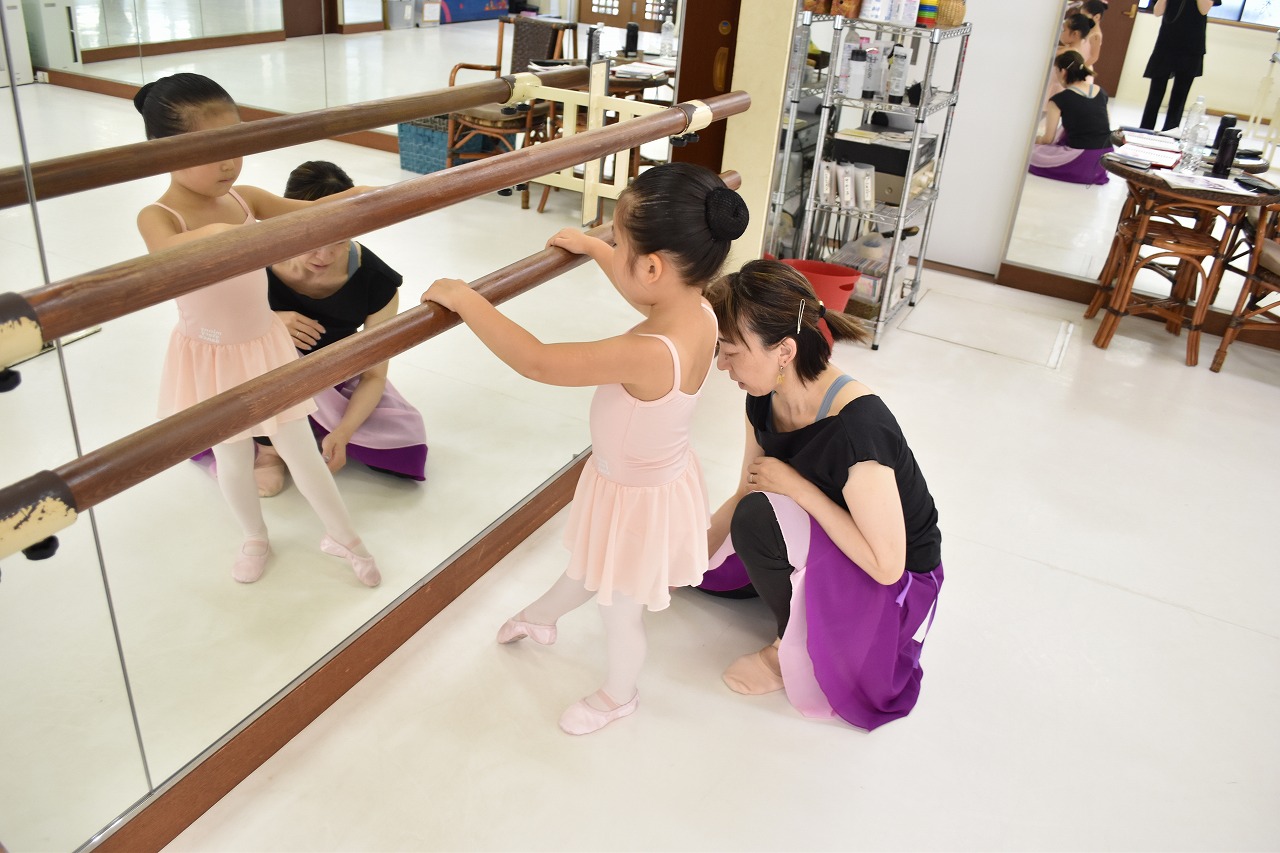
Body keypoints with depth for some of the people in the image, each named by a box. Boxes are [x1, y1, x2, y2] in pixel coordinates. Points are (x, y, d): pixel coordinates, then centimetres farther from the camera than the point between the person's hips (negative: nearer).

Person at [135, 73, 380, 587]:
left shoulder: (246, 199, -5)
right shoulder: (158, 217, -20)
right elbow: (167, 252, -43)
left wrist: (356, 198, -25)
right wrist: (211, 233, -63)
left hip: (265, 346, 3)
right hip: (209, 359, -3)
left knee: (300, 449, 12)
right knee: (233, 457, 16)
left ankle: (343, 536, 29)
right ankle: (255, 538, 40)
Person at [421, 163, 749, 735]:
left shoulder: (649, 355, -42)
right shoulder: (699, 311, -17)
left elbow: (534, 361, -36)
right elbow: (644, 288, 9)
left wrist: (463, 298, -25)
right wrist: (590, 246, 20)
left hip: (636, 499, -8)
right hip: (661, 475, 8)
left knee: (619, 608, 22)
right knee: (589, 570, 35)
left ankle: (619, 694, 50)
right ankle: (539, 618, 64)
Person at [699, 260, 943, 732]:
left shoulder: (858, 427, -36)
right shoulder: (766, 399, -12)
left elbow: (886, 565, -31)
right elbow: (744, 493, 1)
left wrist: (796, 486, -30)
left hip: (898, 583, -7)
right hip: (825, 541, 8)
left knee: (759, 518, -29)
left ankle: (792, 648, -5)